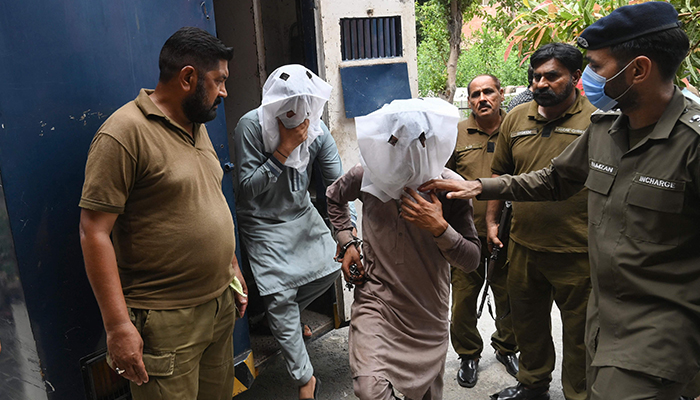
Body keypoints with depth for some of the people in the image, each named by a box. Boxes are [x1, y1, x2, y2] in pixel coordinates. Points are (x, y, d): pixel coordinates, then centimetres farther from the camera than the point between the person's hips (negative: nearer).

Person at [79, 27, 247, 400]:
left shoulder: (197, 127, 11)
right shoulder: (125, 132, -16)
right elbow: (94, 232, -18)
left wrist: (232, 267, 21)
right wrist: (117, 325, -21)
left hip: (221, 302, 8)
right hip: (166, 320, -8)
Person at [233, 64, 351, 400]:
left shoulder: (317, 129, -10)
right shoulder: (251, 126, -22)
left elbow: (337, 183, -9)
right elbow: (247, 187, -24)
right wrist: (283, 151, -32)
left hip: (301, 214, 5)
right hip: (264, 222, -5)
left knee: (331, 266, -1)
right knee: (280, 295, -9)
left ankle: (284, 315, 29)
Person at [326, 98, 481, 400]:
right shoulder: (368, 175, -10)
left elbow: (471, 260, -10)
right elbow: (334, 197, 15)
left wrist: (439, 228, -28)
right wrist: (347, 243, 4)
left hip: (428, 308, 1)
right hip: (375, 298, 0)